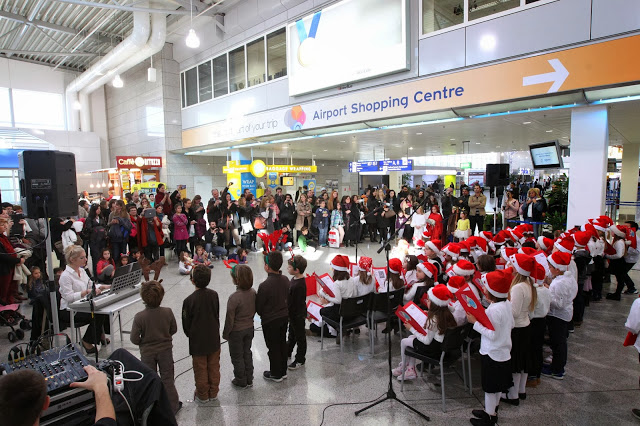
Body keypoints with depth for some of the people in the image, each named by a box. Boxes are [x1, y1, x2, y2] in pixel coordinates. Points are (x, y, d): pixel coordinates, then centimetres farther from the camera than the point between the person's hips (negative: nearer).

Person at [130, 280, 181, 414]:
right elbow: (174, 330, -5)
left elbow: (134, 339, -17)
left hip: (147, 353, -1)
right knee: (167, 378, 17)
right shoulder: (168, 312, -20)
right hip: (165, 350, 1)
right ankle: (173, 406, 29)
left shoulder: (139, 317, -25)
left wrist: (143, 342, 4)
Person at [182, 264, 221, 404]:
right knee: (214, 367, 18)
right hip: (214, 339, 3)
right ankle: (213, 393, 33)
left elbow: (186, 323, -10)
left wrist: (190, 335, 10)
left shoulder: (189, 300, -22)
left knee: (200, 369, 15)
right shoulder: (214, 295, -11)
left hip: (197, 341, -3)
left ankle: (202, 396, 31)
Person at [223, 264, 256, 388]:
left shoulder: (234, 297, -29)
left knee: (237, 357, 15)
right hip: (249, 328, 6)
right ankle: (249, 380, 36)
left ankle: (241, 381, 30)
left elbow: (230, 319, -20)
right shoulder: (253, 292, -11)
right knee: (247, 353, 22)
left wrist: (225, 333, -5)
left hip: (236, 331, -6)